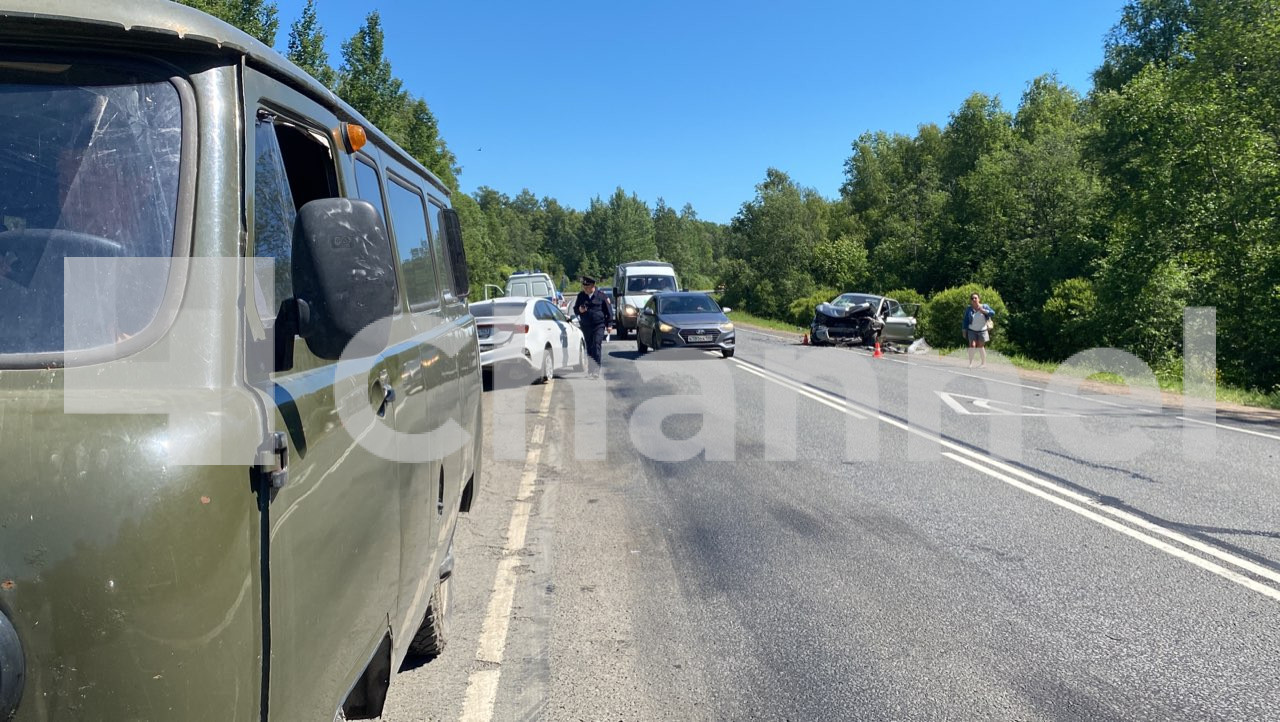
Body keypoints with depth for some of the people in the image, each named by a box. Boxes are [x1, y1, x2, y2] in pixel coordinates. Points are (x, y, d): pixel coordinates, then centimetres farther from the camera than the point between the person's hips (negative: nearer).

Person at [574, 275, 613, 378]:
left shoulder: (601, 296, -3)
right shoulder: (581, 295, 8)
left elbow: (609, 311, 3)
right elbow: (575, 309, 15)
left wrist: (609, 324, 1)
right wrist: (579, 310, -8)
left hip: (599, 325, -4)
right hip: (586, 326, 4)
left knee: (596, 346, -15)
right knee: (589, 348, 9)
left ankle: (596, 370, -18)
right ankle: (591, 368, 21)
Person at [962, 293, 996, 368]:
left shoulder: (984, 306, -4)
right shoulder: (968, 309, -3)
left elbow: (993, 313, -10)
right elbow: (965, 321, 3)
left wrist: (984, 311, -23)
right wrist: (964, 331, 2)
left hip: (982, 330, 0)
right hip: (972, 330, 0)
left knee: (980, 346, 3)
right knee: (972, 345, -13)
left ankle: (984, 362, 20)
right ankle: (970, 362, -3)